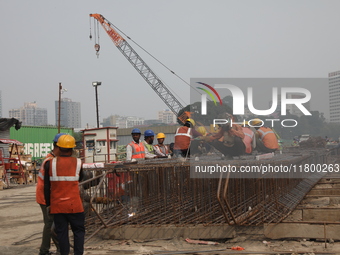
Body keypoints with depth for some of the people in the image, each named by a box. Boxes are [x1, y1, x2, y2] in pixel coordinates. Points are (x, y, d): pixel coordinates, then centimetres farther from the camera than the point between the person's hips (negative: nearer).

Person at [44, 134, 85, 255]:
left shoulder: (50, 164, -3)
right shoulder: (78, 163, -4)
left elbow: (46, 187, 0)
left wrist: (48, 204, 9)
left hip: (57, 205, 1)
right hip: (74, 205, -1)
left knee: (61, 232, 8)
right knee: (78, 231, 9)